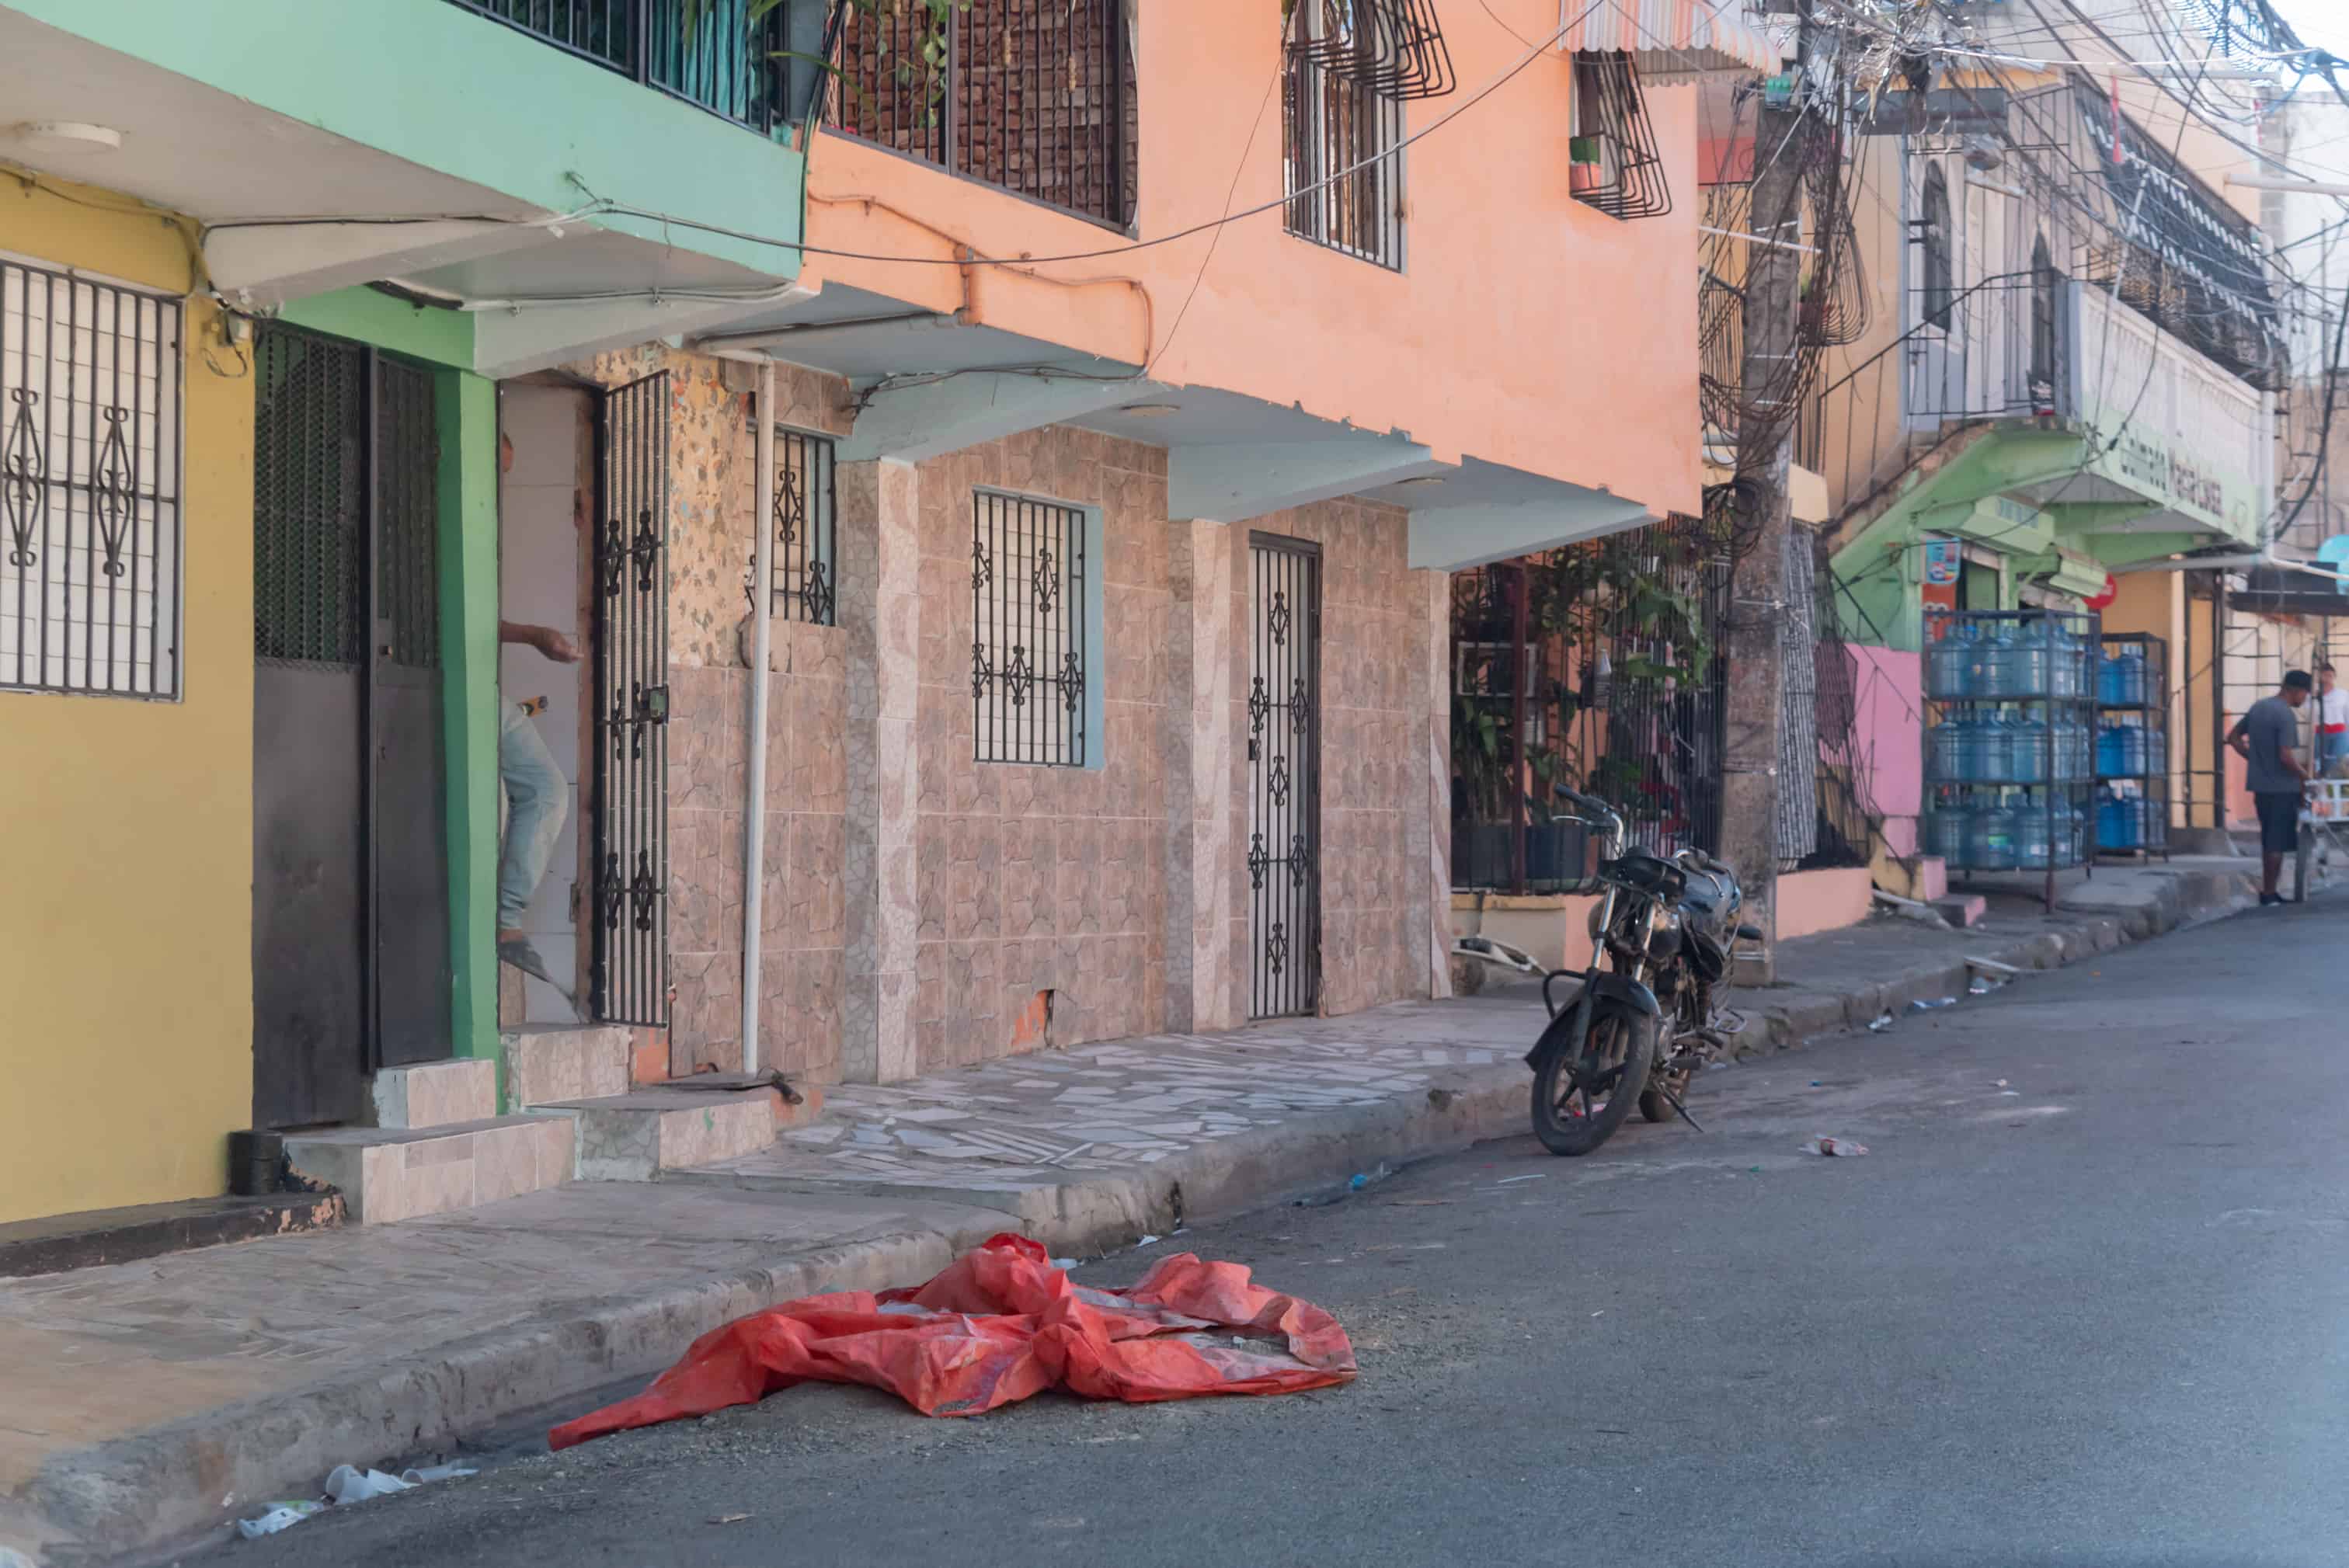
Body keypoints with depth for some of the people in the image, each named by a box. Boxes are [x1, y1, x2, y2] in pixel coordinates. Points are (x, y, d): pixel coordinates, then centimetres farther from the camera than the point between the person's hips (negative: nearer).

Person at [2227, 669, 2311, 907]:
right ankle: (2269, 893, 3)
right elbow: (2286, 756, -23)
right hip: (2282, 788, -8)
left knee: (2269, 840, 16)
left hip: (2260, 786, 8)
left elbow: (2233, 738, 16)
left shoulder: (2258, 707, 9)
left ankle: (2267, 890, 22)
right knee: (2278, 843, -1)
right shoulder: (2286, 716, -17)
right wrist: (2305, 776, -9)